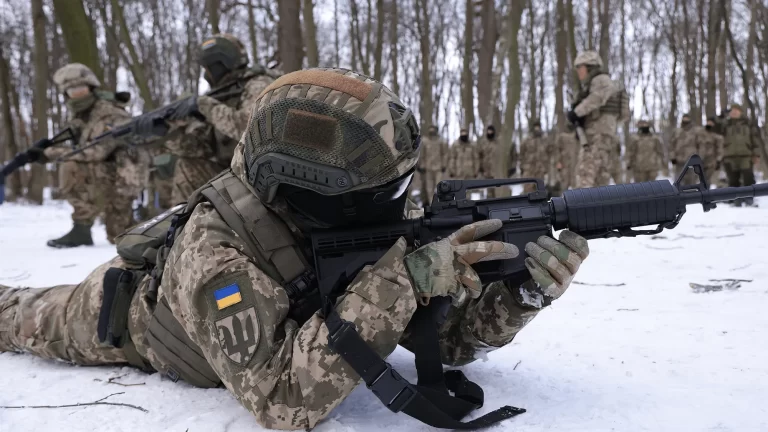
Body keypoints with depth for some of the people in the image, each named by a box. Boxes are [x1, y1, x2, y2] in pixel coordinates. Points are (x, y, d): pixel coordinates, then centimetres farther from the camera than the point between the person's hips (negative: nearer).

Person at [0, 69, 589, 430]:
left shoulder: (356, 225, -29)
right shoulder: (218, 250, -46)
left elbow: (446, 338, -23)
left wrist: (524, 292, -42)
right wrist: (401, 281, -57)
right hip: (123, 315, -3)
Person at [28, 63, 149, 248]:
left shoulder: (111, 115, -19)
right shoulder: (79, 117, 8)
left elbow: (95, 152, -27)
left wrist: (52, 152, -23)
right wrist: (47, 148, -11)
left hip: (121, 176, -9)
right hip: (110, 178, 9)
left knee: (71, 169, -27)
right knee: (118, 237, 16)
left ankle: (81, 229, -19)